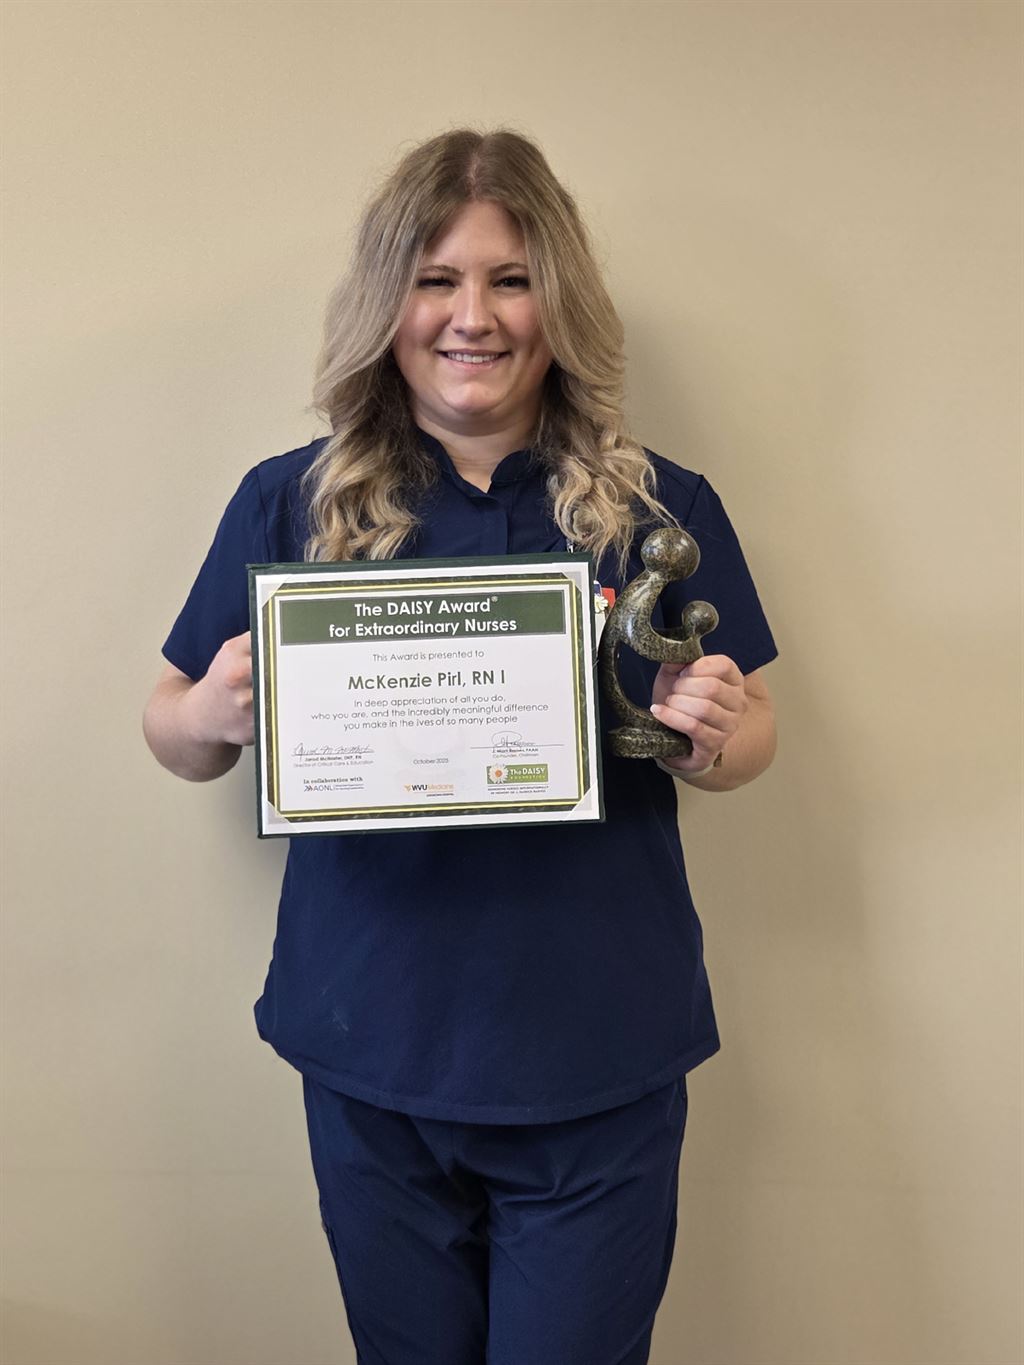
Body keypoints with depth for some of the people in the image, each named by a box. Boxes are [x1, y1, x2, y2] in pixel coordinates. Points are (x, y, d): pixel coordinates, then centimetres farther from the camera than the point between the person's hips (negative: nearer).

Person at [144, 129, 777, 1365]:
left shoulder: (661, 508, -4)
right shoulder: (290, 503, -3)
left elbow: (749, 735, 5)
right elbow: (176, 732, 4)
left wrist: (713, 737, -17)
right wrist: (212, 714, -18)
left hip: (598, 1064, 0)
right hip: (371, 1055, 1)